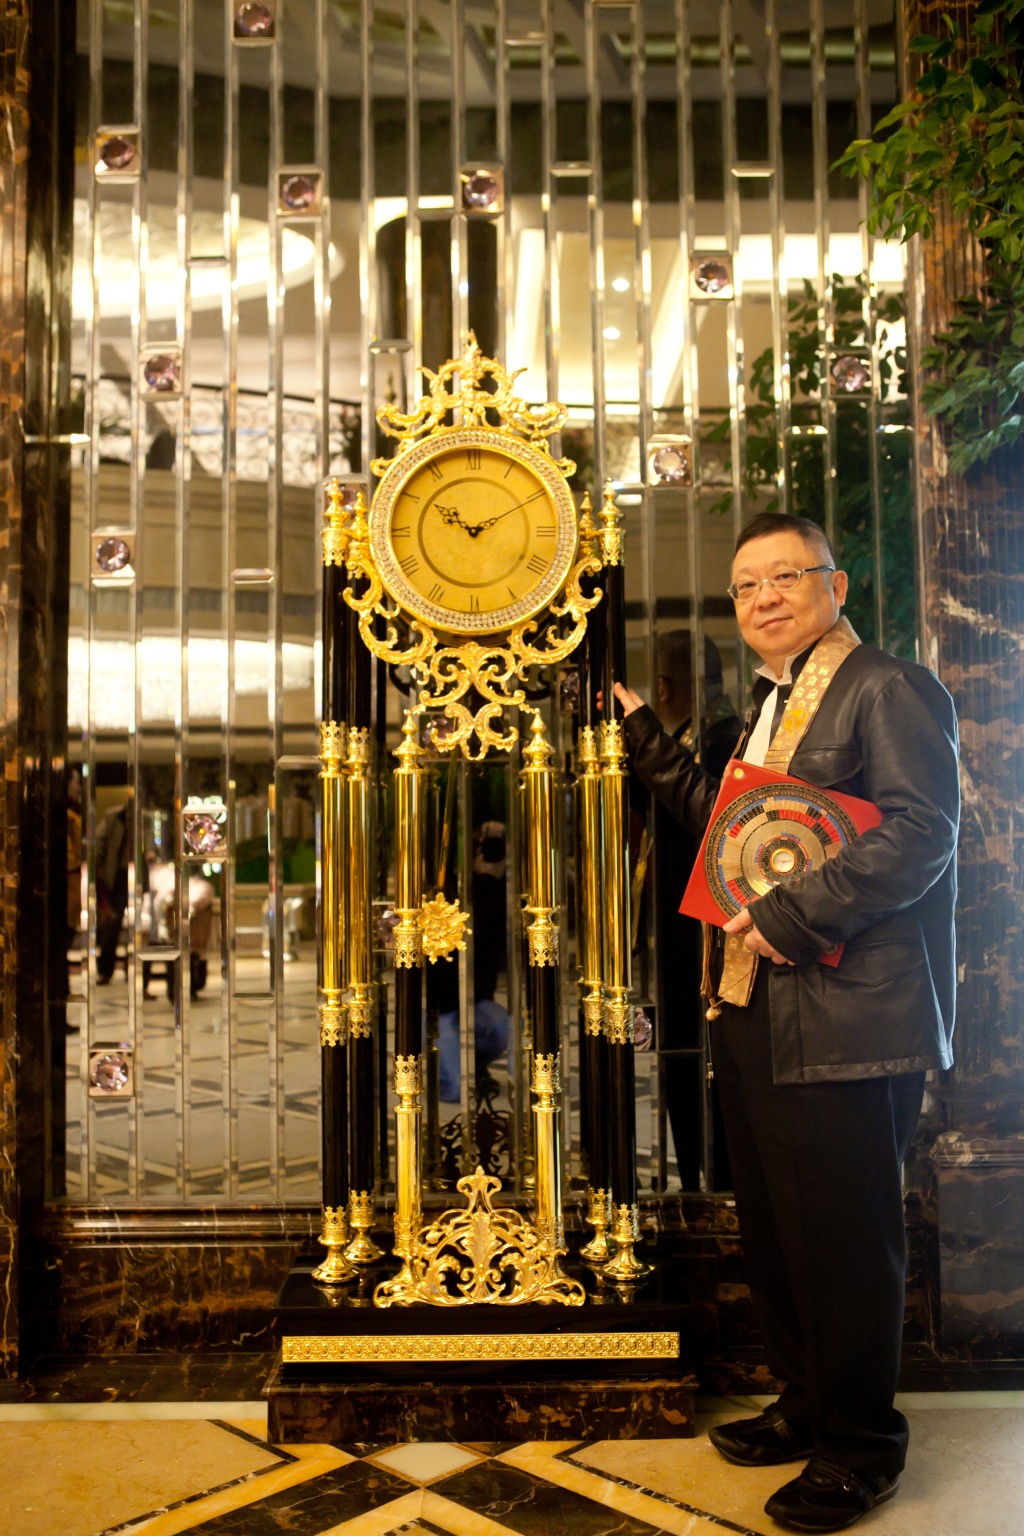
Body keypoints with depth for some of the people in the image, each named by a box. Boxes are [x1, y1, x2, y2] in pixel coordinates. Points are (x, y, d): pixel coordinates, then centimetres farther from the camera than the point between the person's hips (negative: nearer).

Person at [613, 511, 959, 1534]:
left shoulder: (888, 690, -9)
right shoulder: (771, 706, 21)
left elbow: (919, 832, -20)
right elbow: (727, 824, 27)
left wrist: (791, 917, -24)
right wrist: (644, 739, 21)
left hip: (840, 1020, -9)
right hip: (752, 1013, 9)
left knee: (840, 1238, 2)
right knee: (770, 1230, 18)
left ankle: (860, 1447, 20)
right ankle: (805, 1407, 36)